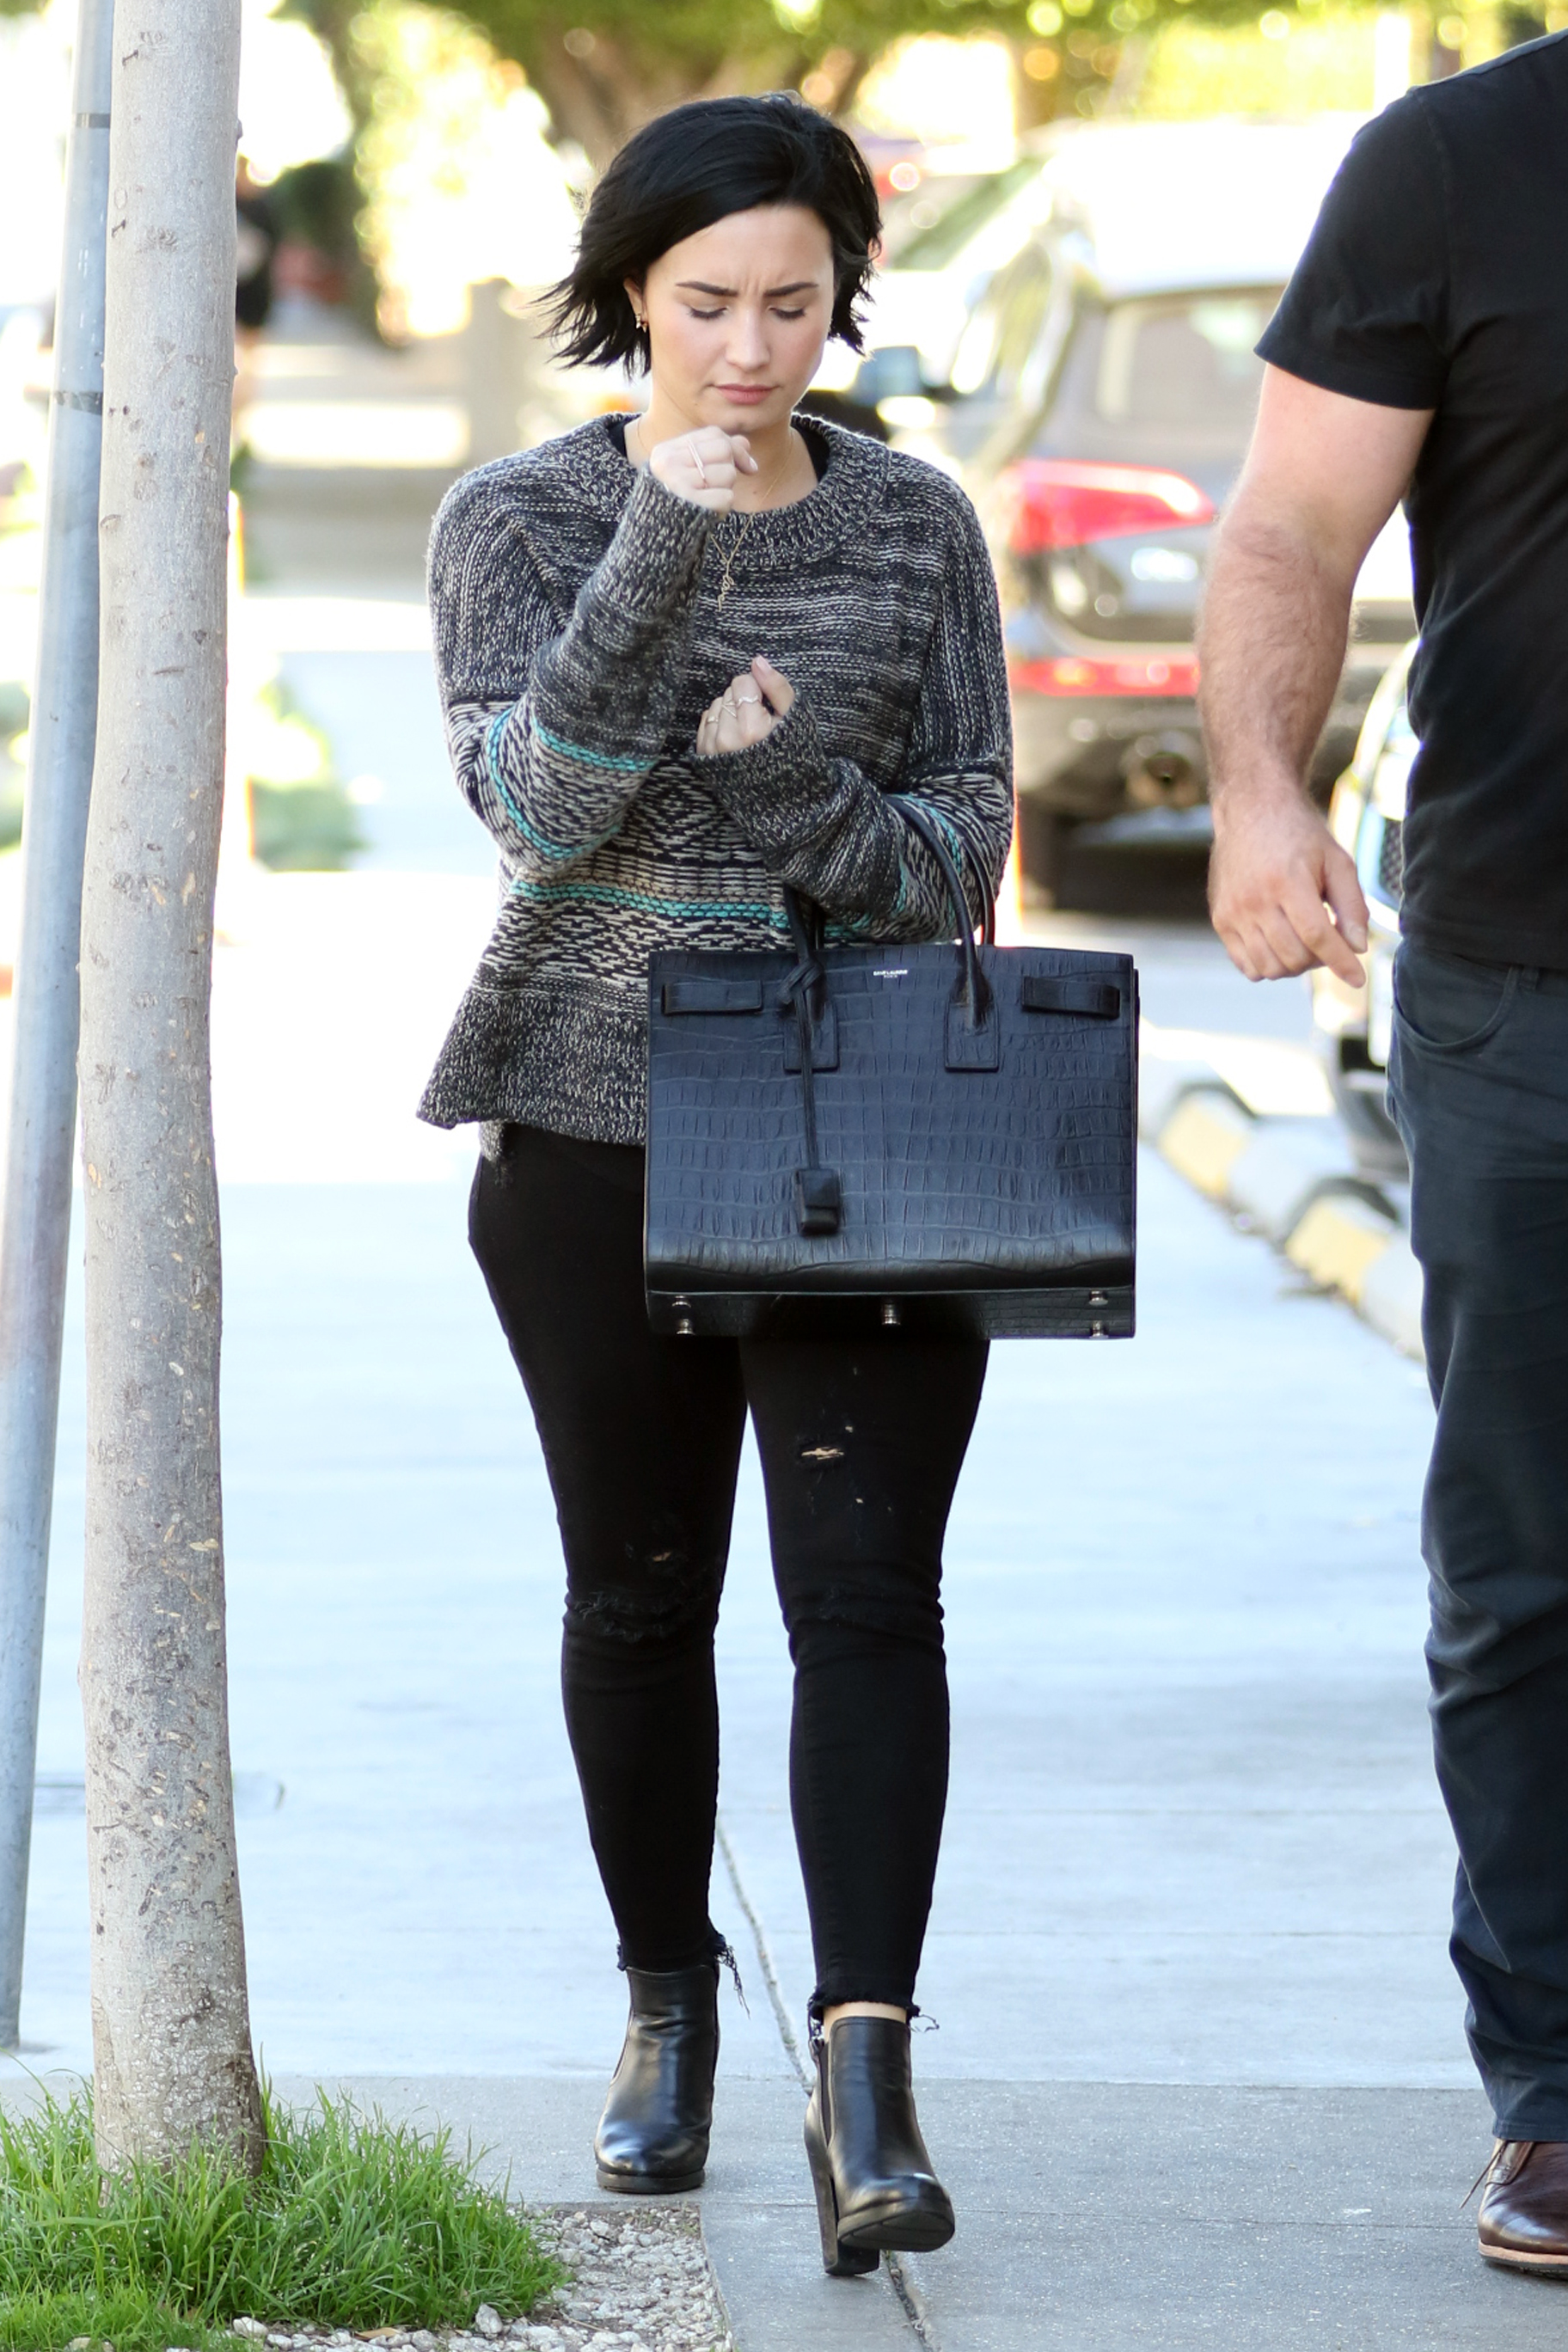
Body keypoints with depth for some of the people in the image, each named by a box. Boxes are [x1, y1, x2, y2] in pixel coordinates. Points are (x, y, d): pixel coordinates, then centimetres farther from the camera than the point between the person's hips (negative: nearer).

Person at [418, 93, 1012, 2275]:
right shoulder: (520, 517, 0)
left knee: (866, 1587, -13)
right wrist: (669, 542, -25)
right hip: (599, 1121, 0)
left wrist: (812, 799, -17)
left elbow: (968, 842, 3)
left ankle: (866, 2074, -20)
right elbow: (538, 798, -15)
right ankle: (667, 2008, 31)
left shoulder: (914, 523, 5)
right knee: (639, 1594, 11)